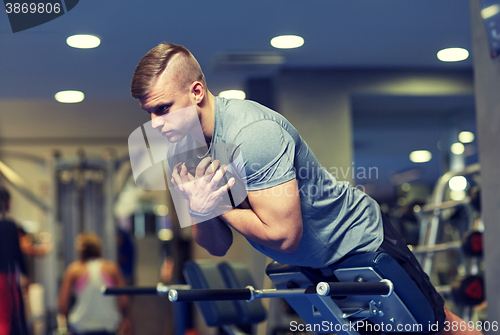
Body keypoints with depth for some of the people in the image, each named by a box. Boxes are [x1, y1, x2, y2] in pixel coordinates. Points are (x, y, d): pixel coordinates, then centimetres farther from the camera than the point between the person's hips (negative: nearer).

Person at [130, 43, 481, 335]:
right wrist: (199, 209, -24)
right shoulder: (188, 146, -7)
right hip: (310, 264, 8)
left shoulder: (250, 134, -33)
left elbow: (283, 235, -35)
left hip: (358, 240, -8)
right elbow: (219, 247, -4)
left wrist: (218, 204, -24)